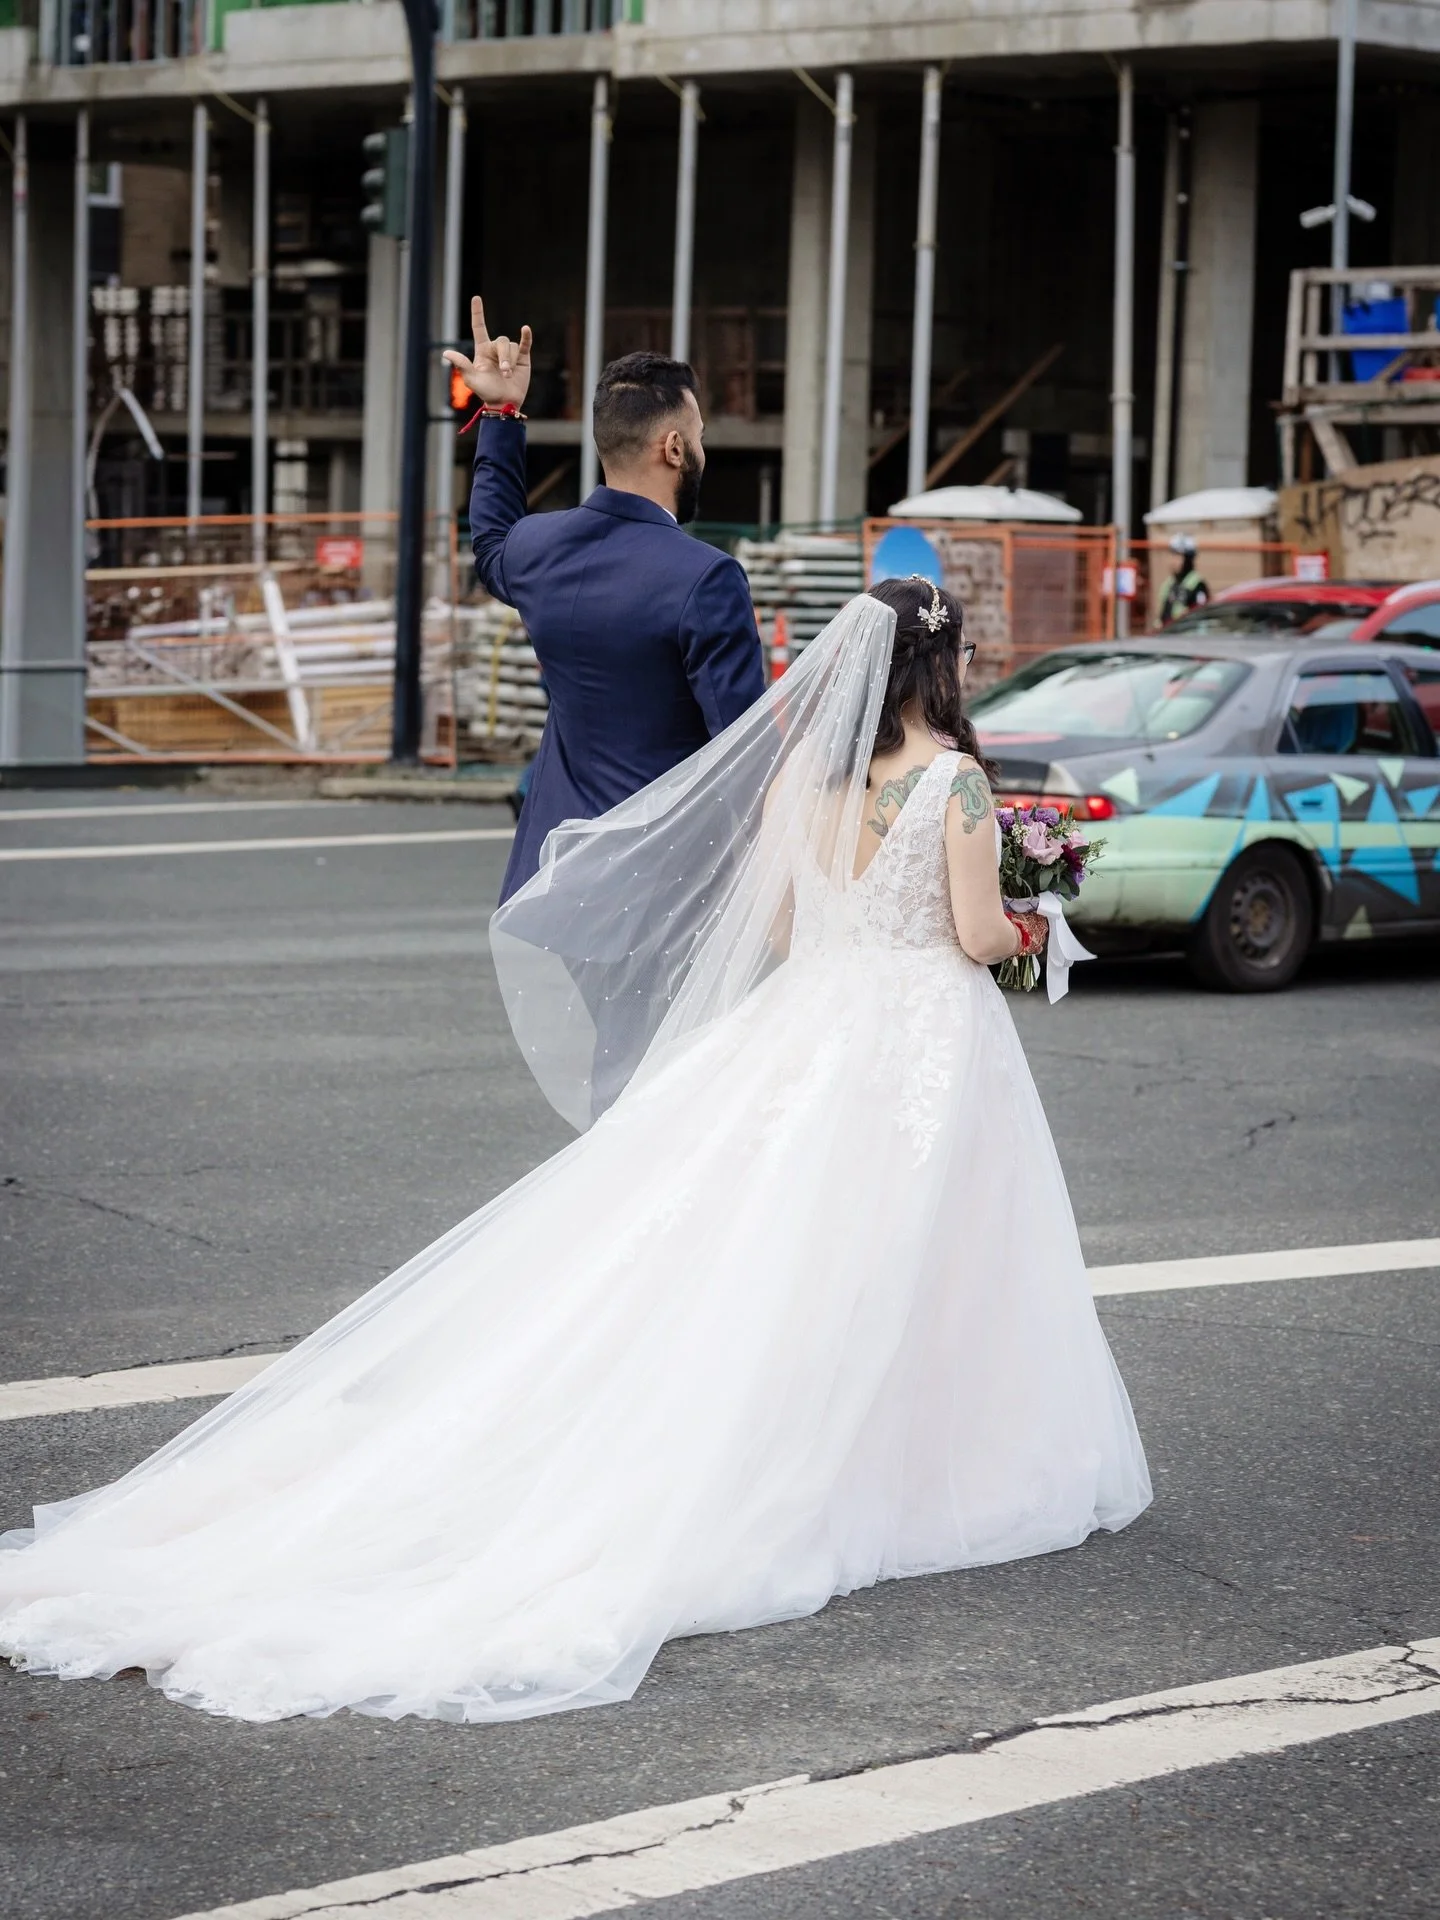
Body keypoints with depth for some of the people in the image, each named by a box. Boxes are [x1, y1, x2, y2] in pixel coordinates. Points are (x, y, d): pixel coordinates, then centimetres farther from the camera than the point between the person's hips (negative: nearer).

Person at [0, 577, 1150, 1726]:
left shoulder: (797, 776, 5)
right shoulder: (955, 780, -11)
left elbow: (774, 930, 9)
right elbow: (978, 935, -10)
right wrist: (1022, 931, 12)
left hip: (809, 1028, 5)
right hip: (927, 1039, -5)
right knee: (898, 1277, 2)